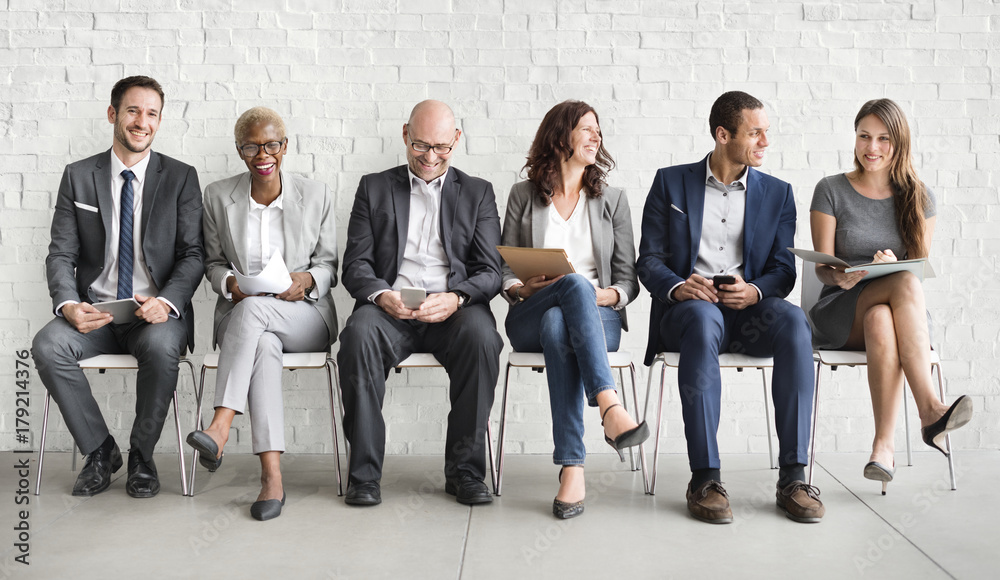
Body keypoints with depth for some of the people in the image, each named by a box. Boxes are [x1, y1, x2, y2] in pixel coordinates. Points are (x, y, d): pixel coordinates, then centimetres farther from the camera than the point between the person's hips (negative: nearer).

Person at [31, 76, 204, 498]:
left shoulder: (180, 178, 4)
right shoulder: (78, 177, 9)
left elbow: (193, 253, -2)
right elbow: (61, 254, 4)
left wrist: (166, 302, -21)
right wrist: (68, 304, -16)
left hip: (157, 312, -2)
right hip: (95, 311, 2)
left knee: (161, 346, -35)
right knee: (47, 346, -27)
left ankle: (141, 454, -9)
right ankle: (100, 450, -6)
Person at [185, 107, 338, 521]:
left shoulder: (315, 195, 6)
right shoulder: (218, 196, 9)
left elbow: (329, 265, 8)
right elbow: (213, 263, 14)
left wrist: (308, 279, -15)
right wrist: (230, 283, -9)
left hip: (304, 316, -1)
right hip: (241, 314, 1)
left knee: (253, 309, -35)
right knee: (264, 345, -36)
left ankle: (220, 429, -40)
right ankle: (272, 476, -42)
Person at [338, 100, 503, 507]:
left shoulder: (478, 193, 17)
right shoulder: (374, 188, 18)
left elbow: (490, 272, 7)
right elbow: (355, 264, 9)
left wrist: (456, 298, -16)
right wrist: (381, 294, -14)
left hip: (454, 309, 0)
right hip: (390, 306, 0)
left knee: (481, 336, -33)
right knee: (359, 334, -33)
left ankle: (464, 470, -19)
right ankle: (364, 472, -22)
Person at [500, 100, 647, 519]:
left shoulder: (613, 200, 16)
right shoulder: (523, 196, 14)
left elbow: (629, 279, 10)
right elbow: (506, 271, 10)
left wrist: (607, 295, -13)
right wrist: (523, 289, -13)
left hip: (599, 316, 1)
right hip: (529, 320, -1)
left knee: (558, 327, -37)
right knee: (575, 284, -37)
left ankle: (572, 467, -44)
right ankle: (611, 409, -51)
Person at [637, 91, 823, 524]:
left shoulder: (777, 193, 16)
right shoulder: (671, 183, 11)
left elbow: (784, 270, 7)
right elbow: (649, 260, 5)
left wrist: (754, 290, -16)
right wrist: (678, 287, -18)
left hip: (748, 313, 2)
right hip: (686, 310, -2)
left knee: (792, 319, -32)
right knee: (703, 317, -38)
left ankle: (792, 476, -29)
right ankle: (705, 479, -35)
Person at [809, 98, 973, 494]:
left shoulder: (918, 197, 10)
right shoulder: (831, 191, 3)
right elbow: (822, 266, -1)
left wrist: (893, 264, -20)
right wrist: (840, 277, -26)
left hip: (894, 311, 2)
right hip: (841, 313, -2)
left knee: (881, 321, -38)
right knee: (906, 284, -35)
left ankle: (883, 445, -40)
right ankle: (930, 410, -41)